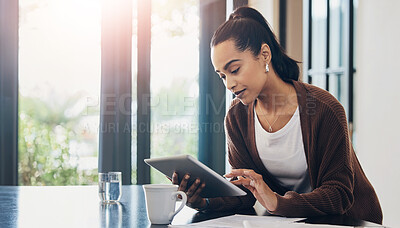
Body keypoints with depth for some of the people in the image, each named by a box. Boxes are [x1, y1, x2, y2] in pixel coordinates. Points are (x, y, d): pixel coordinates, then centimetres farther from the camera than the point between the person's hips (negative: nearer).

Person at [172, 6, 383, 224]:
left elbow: (339, 194, -20)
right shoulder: (236, 117, -4)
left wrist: (278, 203, -35)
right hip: (290, 222, 3)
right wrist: (206, 201, -24)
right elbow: (244, 192, -4)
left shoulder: (323, 109, -19)